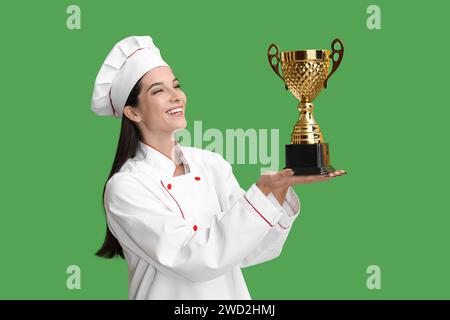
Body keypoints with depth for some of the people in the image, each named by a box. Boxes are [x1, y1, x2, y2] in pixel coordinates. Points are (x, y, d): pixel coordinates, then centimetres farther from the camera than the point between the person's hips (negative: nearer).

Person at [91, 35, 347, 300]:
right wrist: (264, 192, -28)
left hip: (232, 294, 5)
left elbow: (250, 251, -5)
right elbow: (192, 258, -25)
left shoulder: (214, 165, -1)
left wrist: (280, 190, -19)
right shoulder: (124, 187, -17)